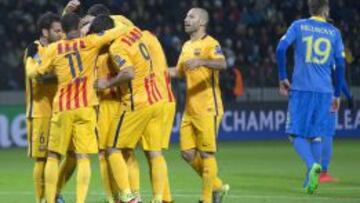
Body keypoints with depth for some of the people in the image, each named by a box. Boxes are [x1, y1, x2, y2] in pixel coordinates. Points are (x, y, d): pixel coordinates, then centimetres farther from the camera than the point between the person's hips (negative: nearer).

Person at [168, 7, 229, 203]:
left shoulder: (210, 44, -10)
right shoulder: (187, 46, 17)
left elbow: (222, 64, -28)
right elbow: (179, 71, 28)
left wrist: (201, 62, -45)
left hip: (207, 109, -8)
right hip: (190, 109, 8)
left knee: (206, 154, -3)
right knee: (187, 153, 7)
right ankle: (217, 186, 23)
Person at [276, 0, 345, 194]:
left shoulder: (298, 26, 5)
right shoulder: (334, 32, 9)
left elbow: (281, 48, -7)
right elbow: (340, 65, 8)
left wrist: (282, 77, 2)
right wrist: (337, 94, 16)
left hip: (301, 88, -2)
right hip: (324, 90, 2)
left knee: (296, 134, 0)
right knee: (316, 135, 11)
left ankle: (312, 164, -26)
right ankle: (310, 180, 8)